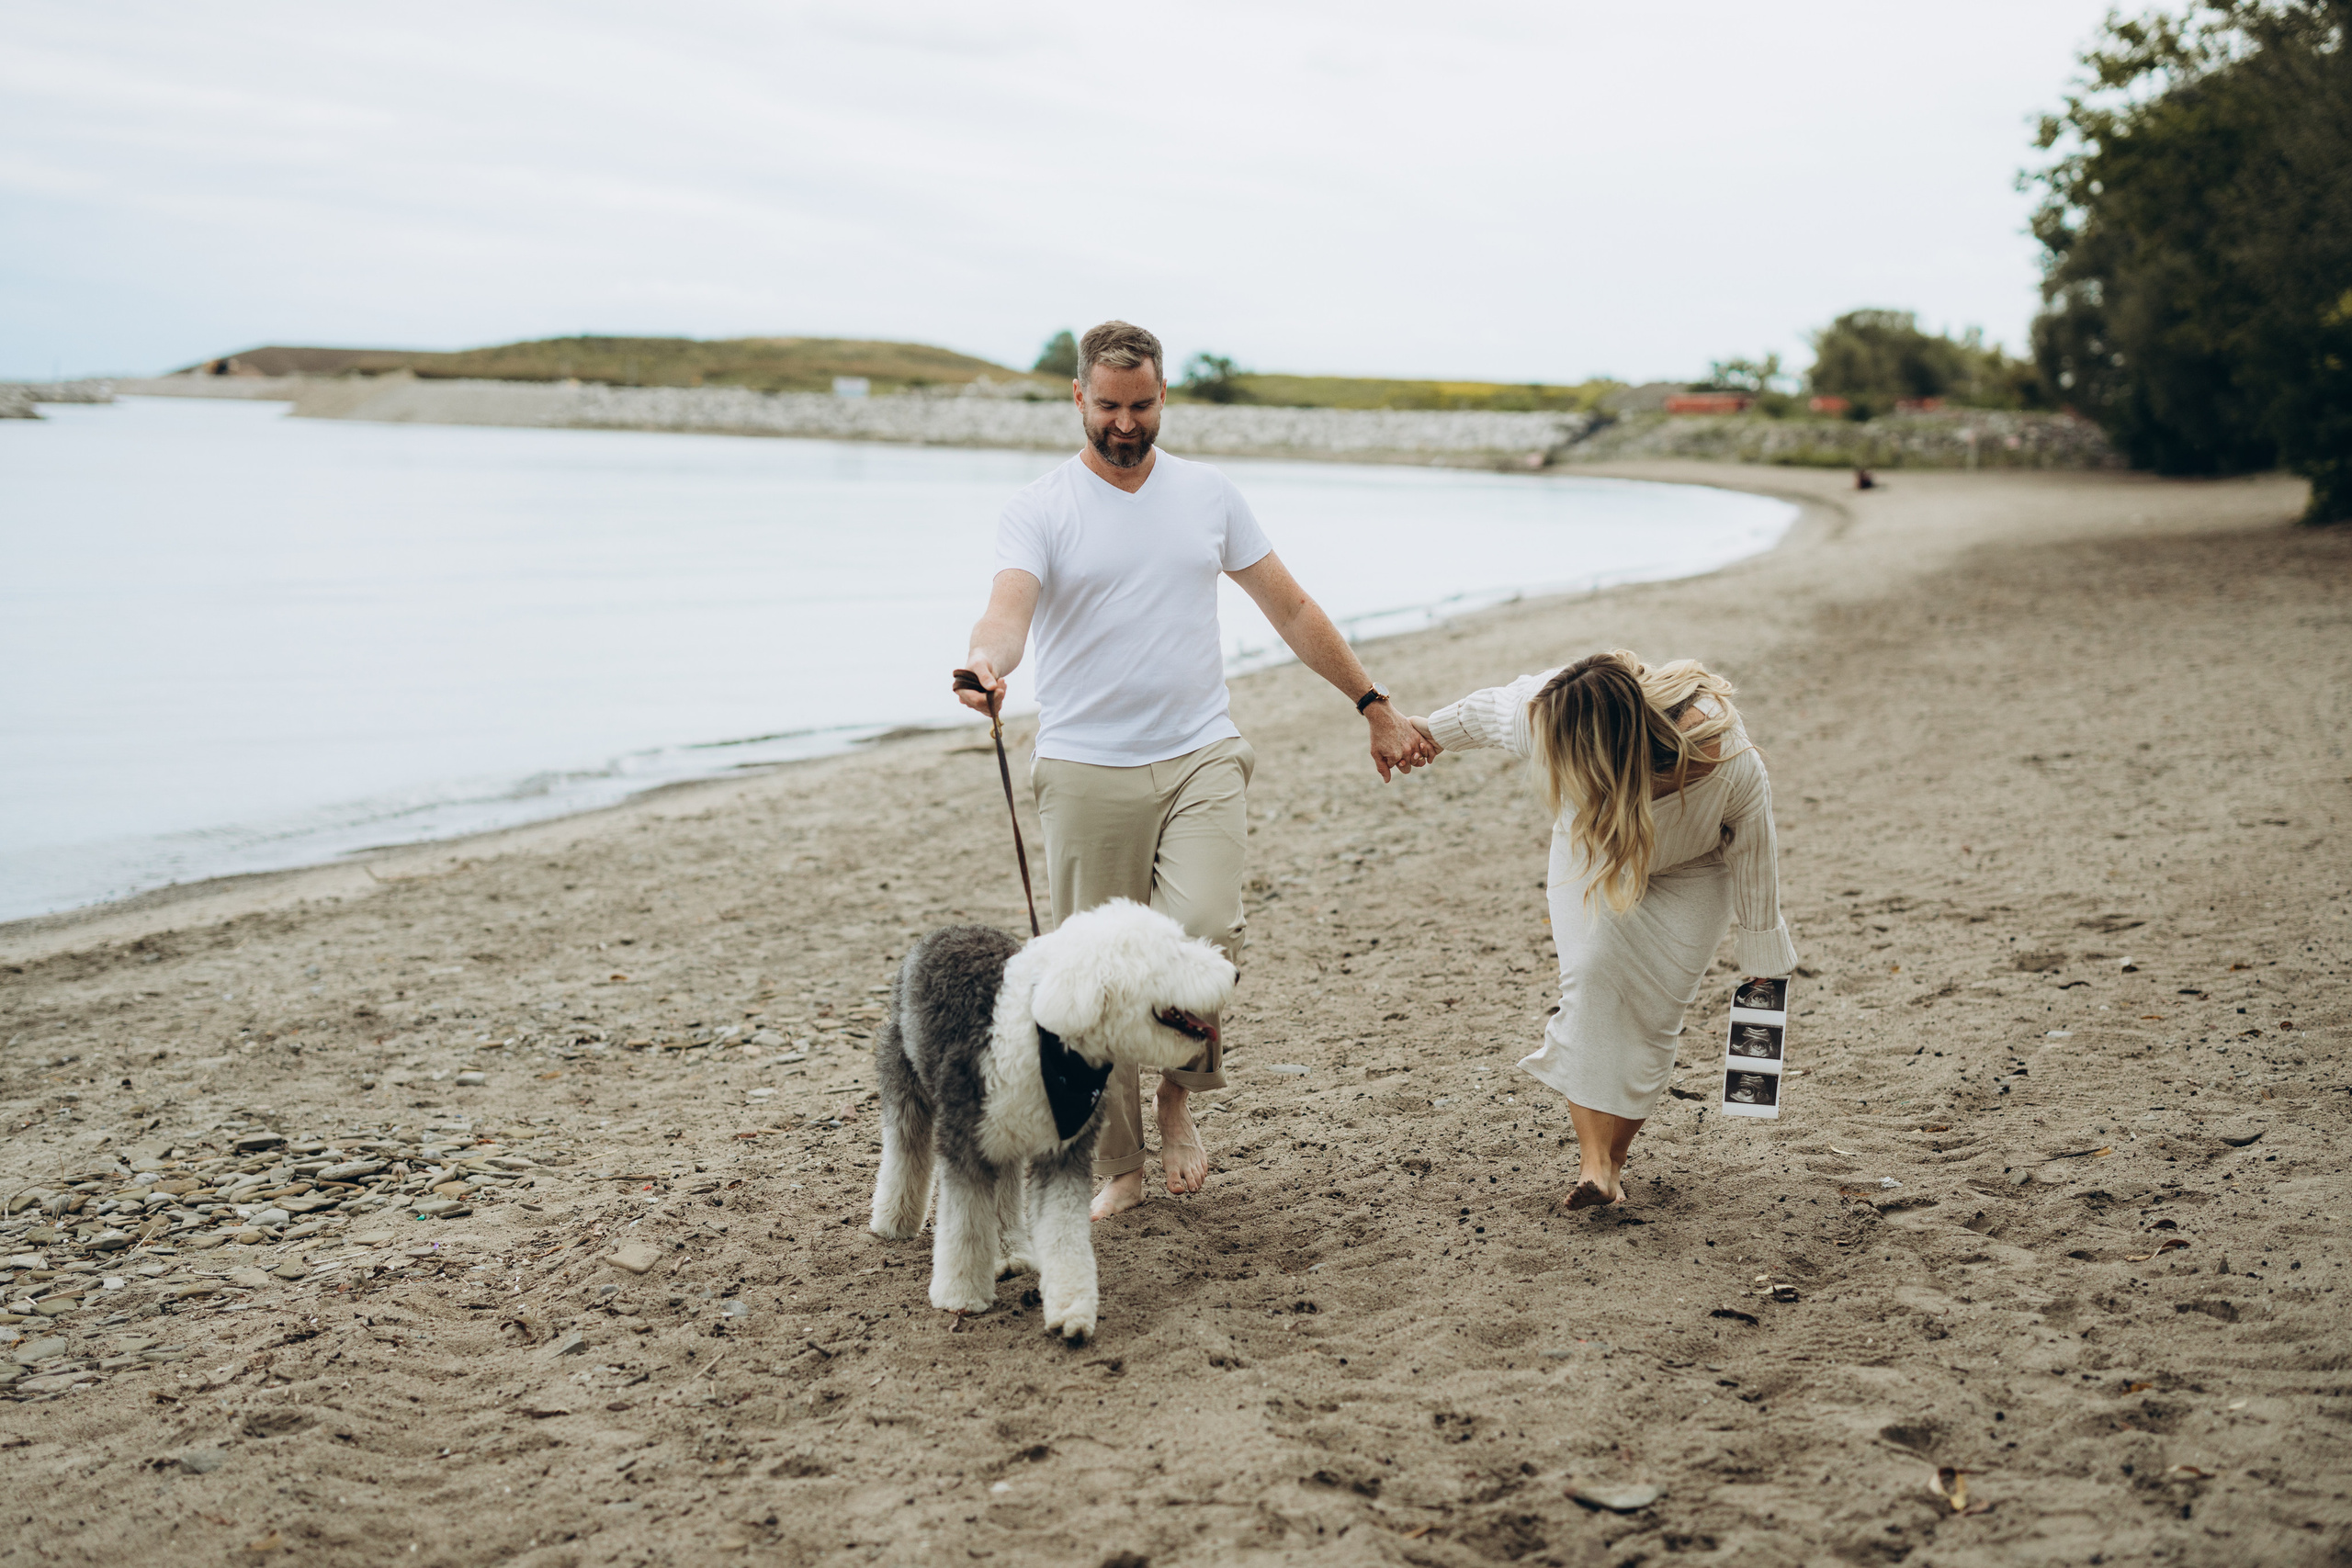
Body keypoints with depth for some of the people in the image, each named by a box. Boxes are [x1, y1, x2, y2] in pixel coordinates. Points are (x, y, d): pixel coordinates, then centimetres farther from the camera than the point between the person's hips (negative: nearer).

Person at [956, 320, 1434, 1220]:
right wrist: (988, 662, -43)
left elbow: (1291, 610, 15)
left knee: (1205, 938, -20)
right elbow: (1009, 609, -19)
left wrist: (1374, 706, 15)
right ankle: (1116, 1168, 17)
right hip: (1087, 771, -1)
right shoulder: (1039, 511, -1)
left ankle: (1178, 1094, 7)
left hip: (1200, 758, 1)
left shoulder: (1208, 495, 9)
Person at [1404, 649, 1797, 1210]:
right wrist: (1429, 731, 9)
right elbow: (1487, 710, -10)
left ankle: (1614, 1158, 1)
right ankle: (1592, 1159, -21)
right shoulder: (1544, 716, -36)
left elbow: (1753, 863, -20)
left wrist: (1762, 963, -6)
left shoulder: (1730, 764, -39)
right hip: (1592, 858, 1)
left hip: (1692, 874, -1)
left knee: (1653, 1003, -13)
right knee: (1591, 973, -21)